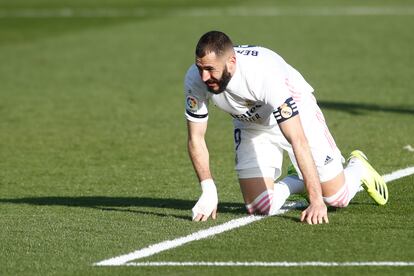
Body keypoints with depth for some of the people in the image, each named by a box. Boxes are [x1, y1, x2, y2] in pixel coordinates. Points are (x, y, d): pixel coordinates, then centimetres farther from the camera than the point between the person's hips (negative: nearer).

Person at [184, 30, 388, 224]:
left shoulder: (264, 74, -43)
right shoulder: (195, 80, -29)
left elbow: (298, 140, -44)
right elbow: (195, 139, -17)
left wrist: (316, 201, -46)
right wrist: (208, 191, -30)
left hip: (295, 114, -4)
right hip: (250, 126, 4)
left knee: (337, 197, -1)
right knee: (260, 208, -7)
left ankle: (358, 168, 33)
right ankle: (299, 182, 24)